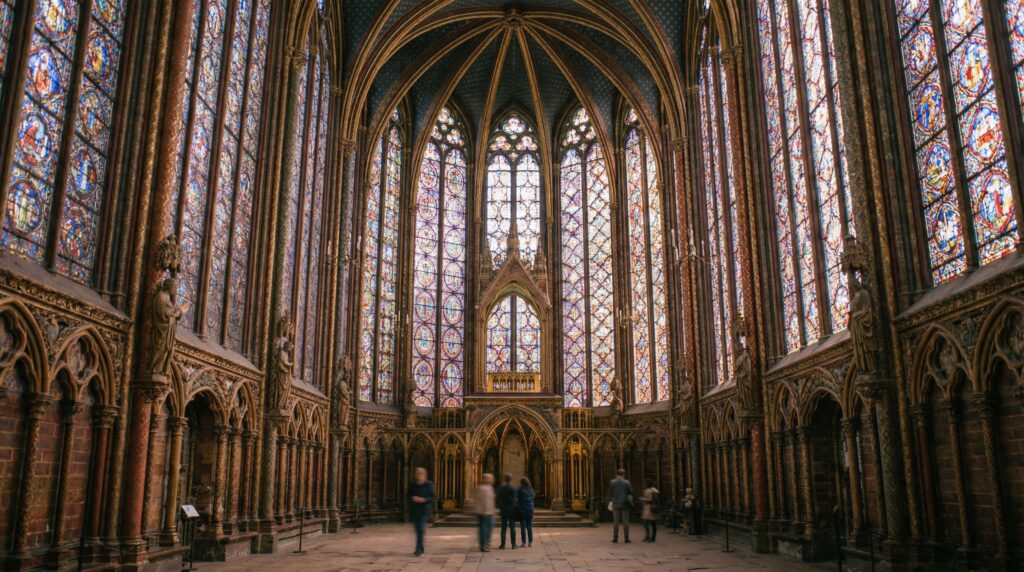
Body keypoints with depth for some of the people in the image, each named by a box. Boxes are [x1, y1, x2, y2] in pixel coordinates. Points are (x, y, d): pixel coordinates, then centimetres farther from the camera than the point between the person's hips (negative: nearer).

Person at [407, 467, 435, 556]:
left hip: (424, 510, -3)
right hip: (414, 509, 3)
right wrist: (412, 498, -12)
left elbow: (432, 497, -4)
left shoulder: (429, 485, -4)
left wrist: (424, 499, -21)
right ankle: (421, 548, 24)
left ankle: (418, 549, -11)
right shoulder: (412, 484, 4)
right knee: (417, 530, 9)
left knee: (421, 529, -12)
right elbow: (408, 495, 9)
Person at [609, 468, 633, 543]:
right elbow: (631, 492, -1)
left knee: (616, 521, 6)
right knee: (625, 521, 4)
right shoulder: (626, 482, -5)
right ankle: (626, 538, 3)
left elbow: (611, 493, -1)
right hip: (625, 503, -1)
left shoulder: (612, 482, -4)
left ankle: (615, 538, 5)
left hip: (615, 504, 1)